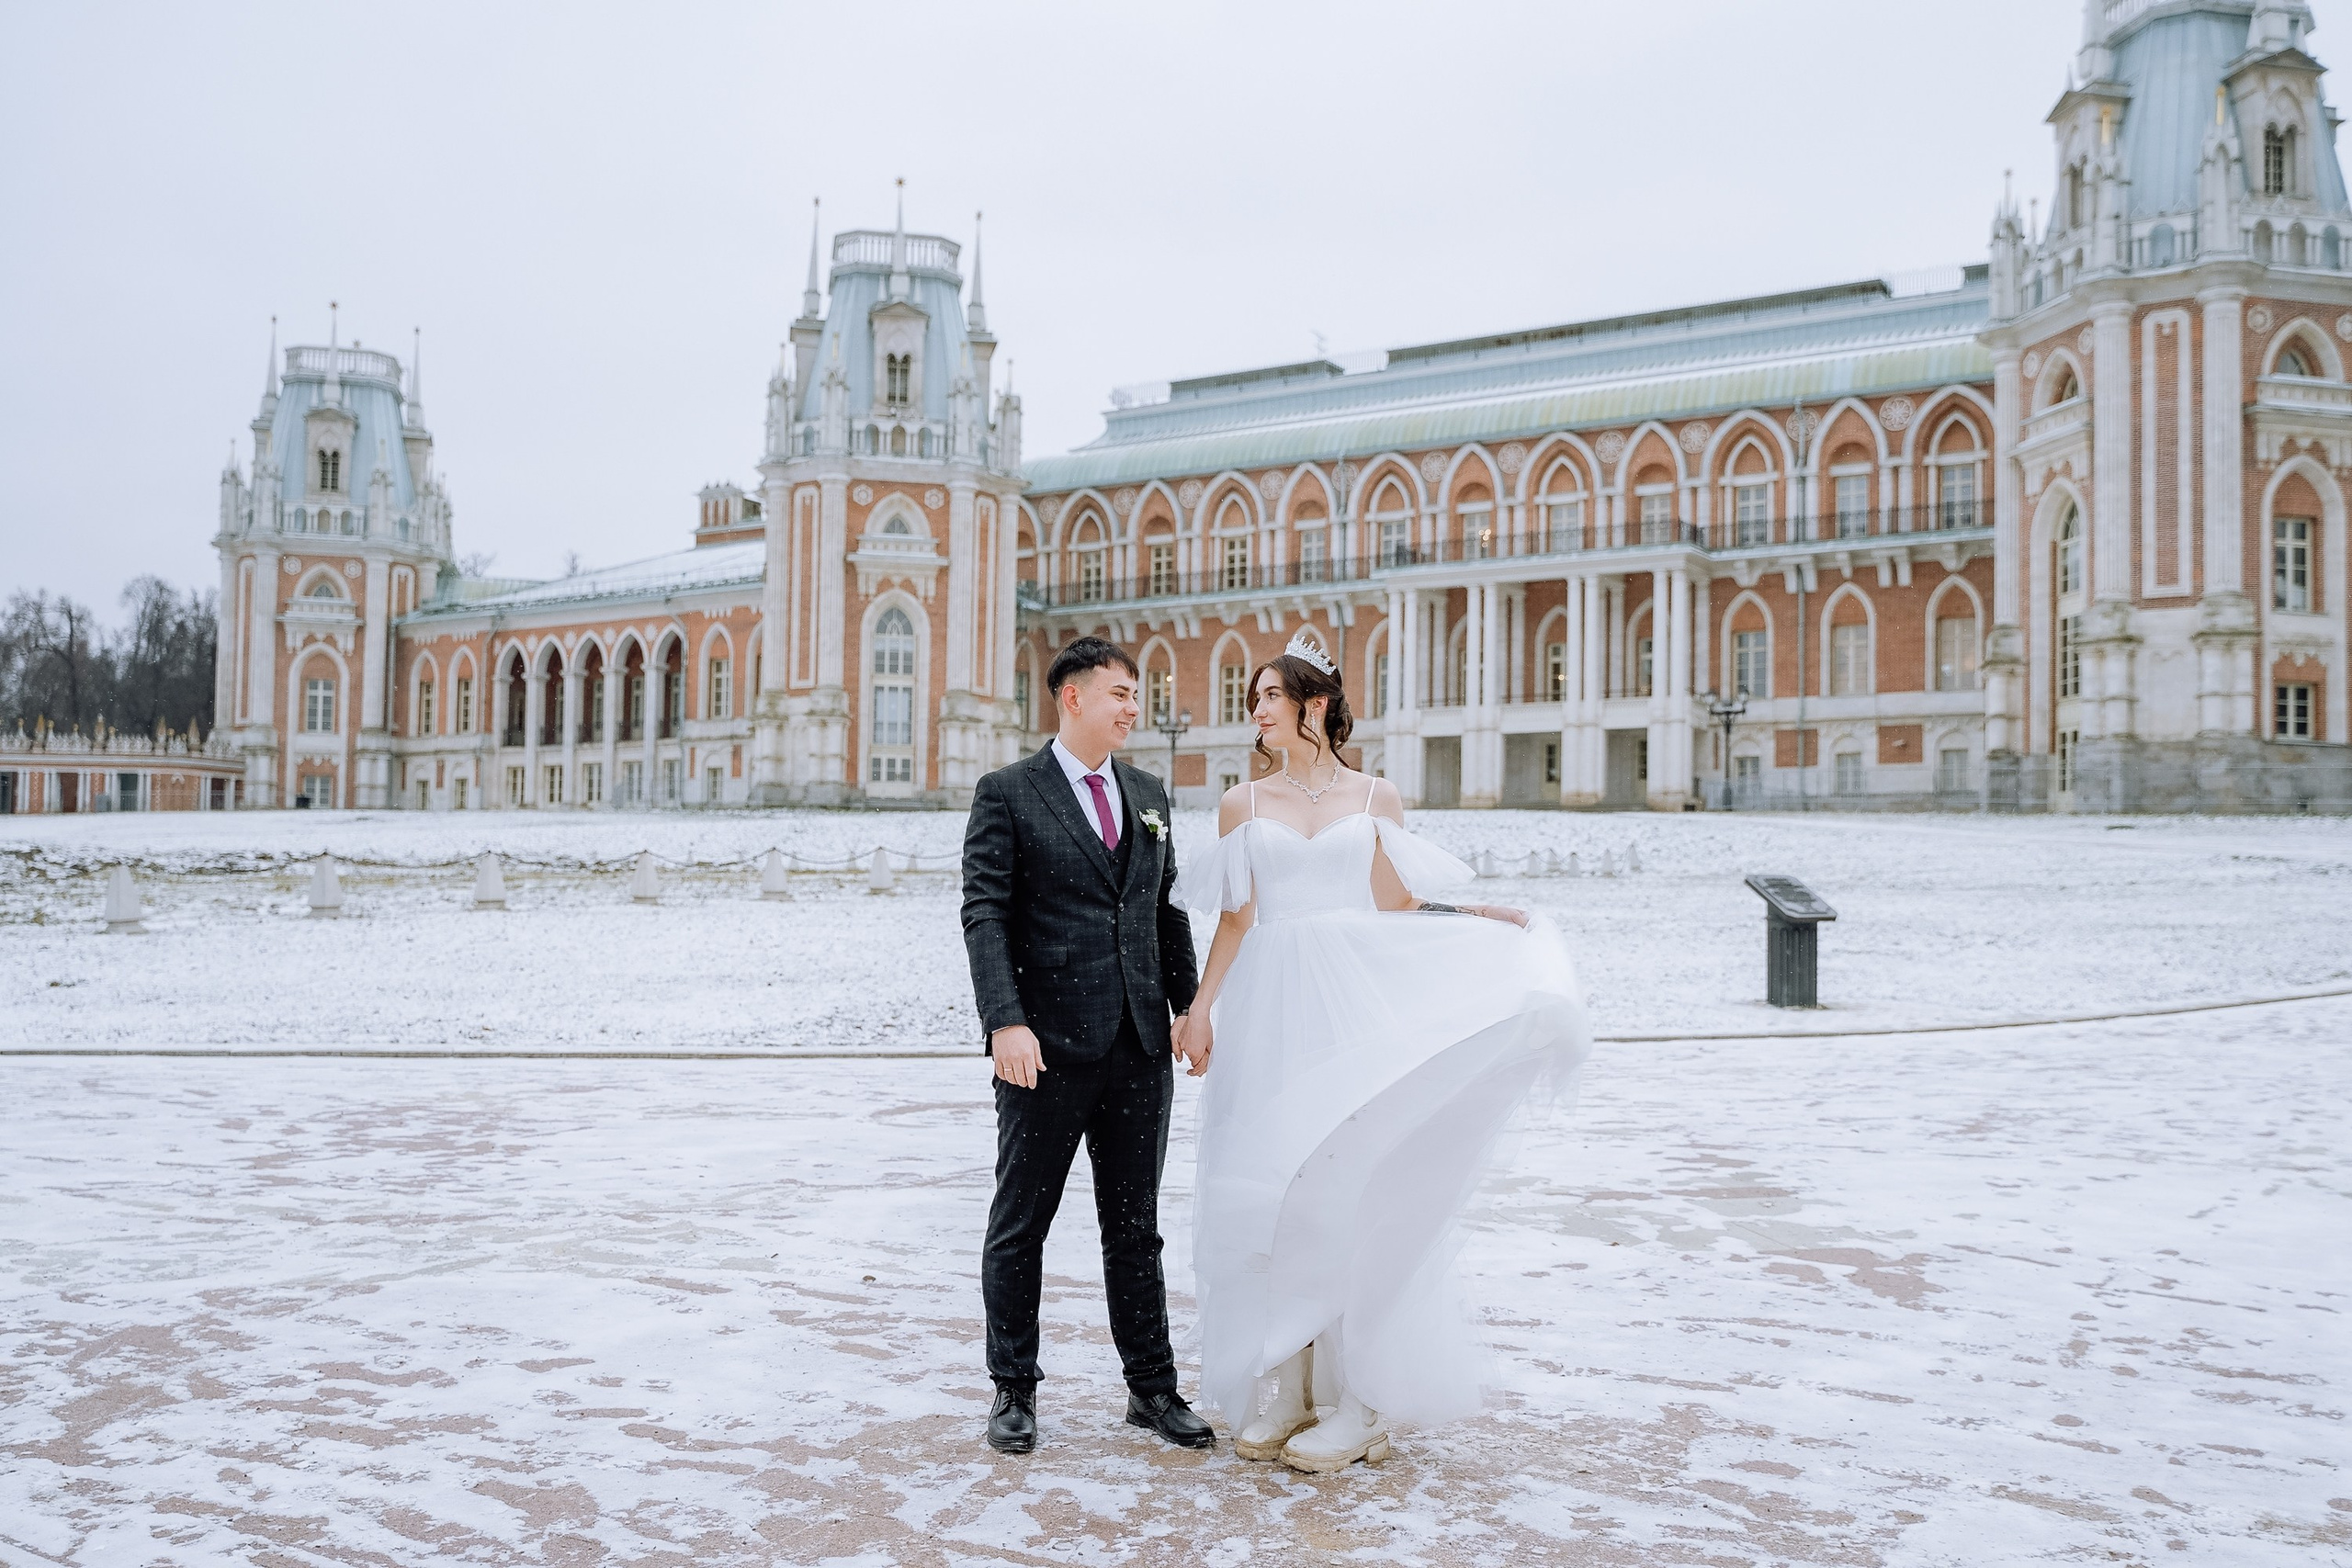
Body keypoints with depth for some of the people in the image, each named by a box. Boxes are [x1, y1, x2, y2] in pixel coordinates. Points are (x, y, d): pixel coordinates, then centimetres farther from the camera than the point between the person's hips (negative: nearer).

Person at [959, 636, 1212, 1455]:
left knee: (1135, 1227, 13)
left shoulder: (1148, 795, 14)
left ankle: (1152, 1388, 23)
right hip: (1047, 1046, -5)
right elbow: (985, 915, -10)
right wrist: (1006, 1022, -20)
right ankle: (1014, 1392, 21)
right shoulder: (1007, 794, -3)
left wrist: (1189, 1008, 9)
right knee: (1020, 1227, 7)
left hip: (1139, 1048, 5)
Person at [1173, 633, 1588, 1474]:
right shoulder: (1243, 803, 10)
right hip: (1271, 1011, 2)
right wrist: (1200, 1010, -1)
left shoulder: (1376, 797, 7)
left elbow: (1396, 907, 5)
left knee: (1349, 1187, -4)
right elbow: (1235, 920, 7)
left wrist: (1478, 916, -7)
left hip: (1357, 1003, -2)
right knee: (1269, 1187, 1)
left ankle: (1357, 1399, 4)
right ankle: (1281, 1390, 11)